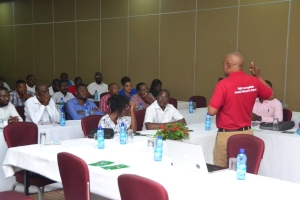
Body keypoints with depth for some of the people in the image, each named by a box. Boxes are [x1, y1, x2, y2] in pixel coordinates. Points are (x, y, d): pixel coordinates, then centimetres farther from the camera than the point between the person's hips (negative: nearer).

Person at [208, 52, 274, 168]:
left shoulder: (224, 84, -16)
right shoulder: (254, 82, 0)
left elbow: (212, 111, -18)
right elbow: (271, 96, 18)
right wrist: (258, 76, 23)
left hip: (227, 135, -5)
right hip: (247, 133, 5)